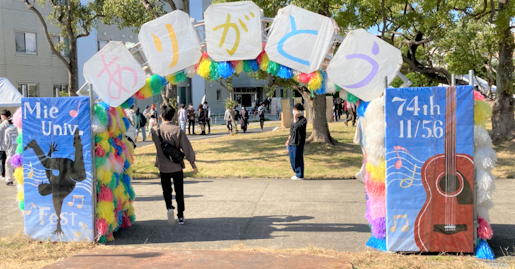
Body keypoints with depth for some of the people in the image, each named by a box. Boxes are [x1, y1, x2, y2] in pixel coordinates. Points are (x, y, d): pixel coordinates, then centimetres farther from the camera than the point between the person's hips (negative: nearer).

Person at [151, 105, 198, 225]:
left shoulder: (155, 130, -6)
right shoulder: (177, 131, -14)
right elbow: (187, 149, -12)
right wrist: (193, 164, -3)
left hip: (163, 166, 1)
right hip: (177, 166, -1)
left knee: (167, 190, 15)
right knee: (179, 192, 12)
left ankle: (169, 207, -11)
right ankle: (181, 216, 16)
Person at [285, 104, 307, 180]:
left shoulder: (303, 120, -9)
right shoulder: (296, 119, 16)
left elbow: (297, 128, -24)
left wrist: (295, 119, -18)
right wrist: (289, 140, 20)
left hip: (298, 144, -9)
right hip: (292, 143, 9)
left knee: (298, 159, -3)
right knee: (292, 160, 14)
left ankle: (300, 176, 7)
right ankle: (297, 173, 26)